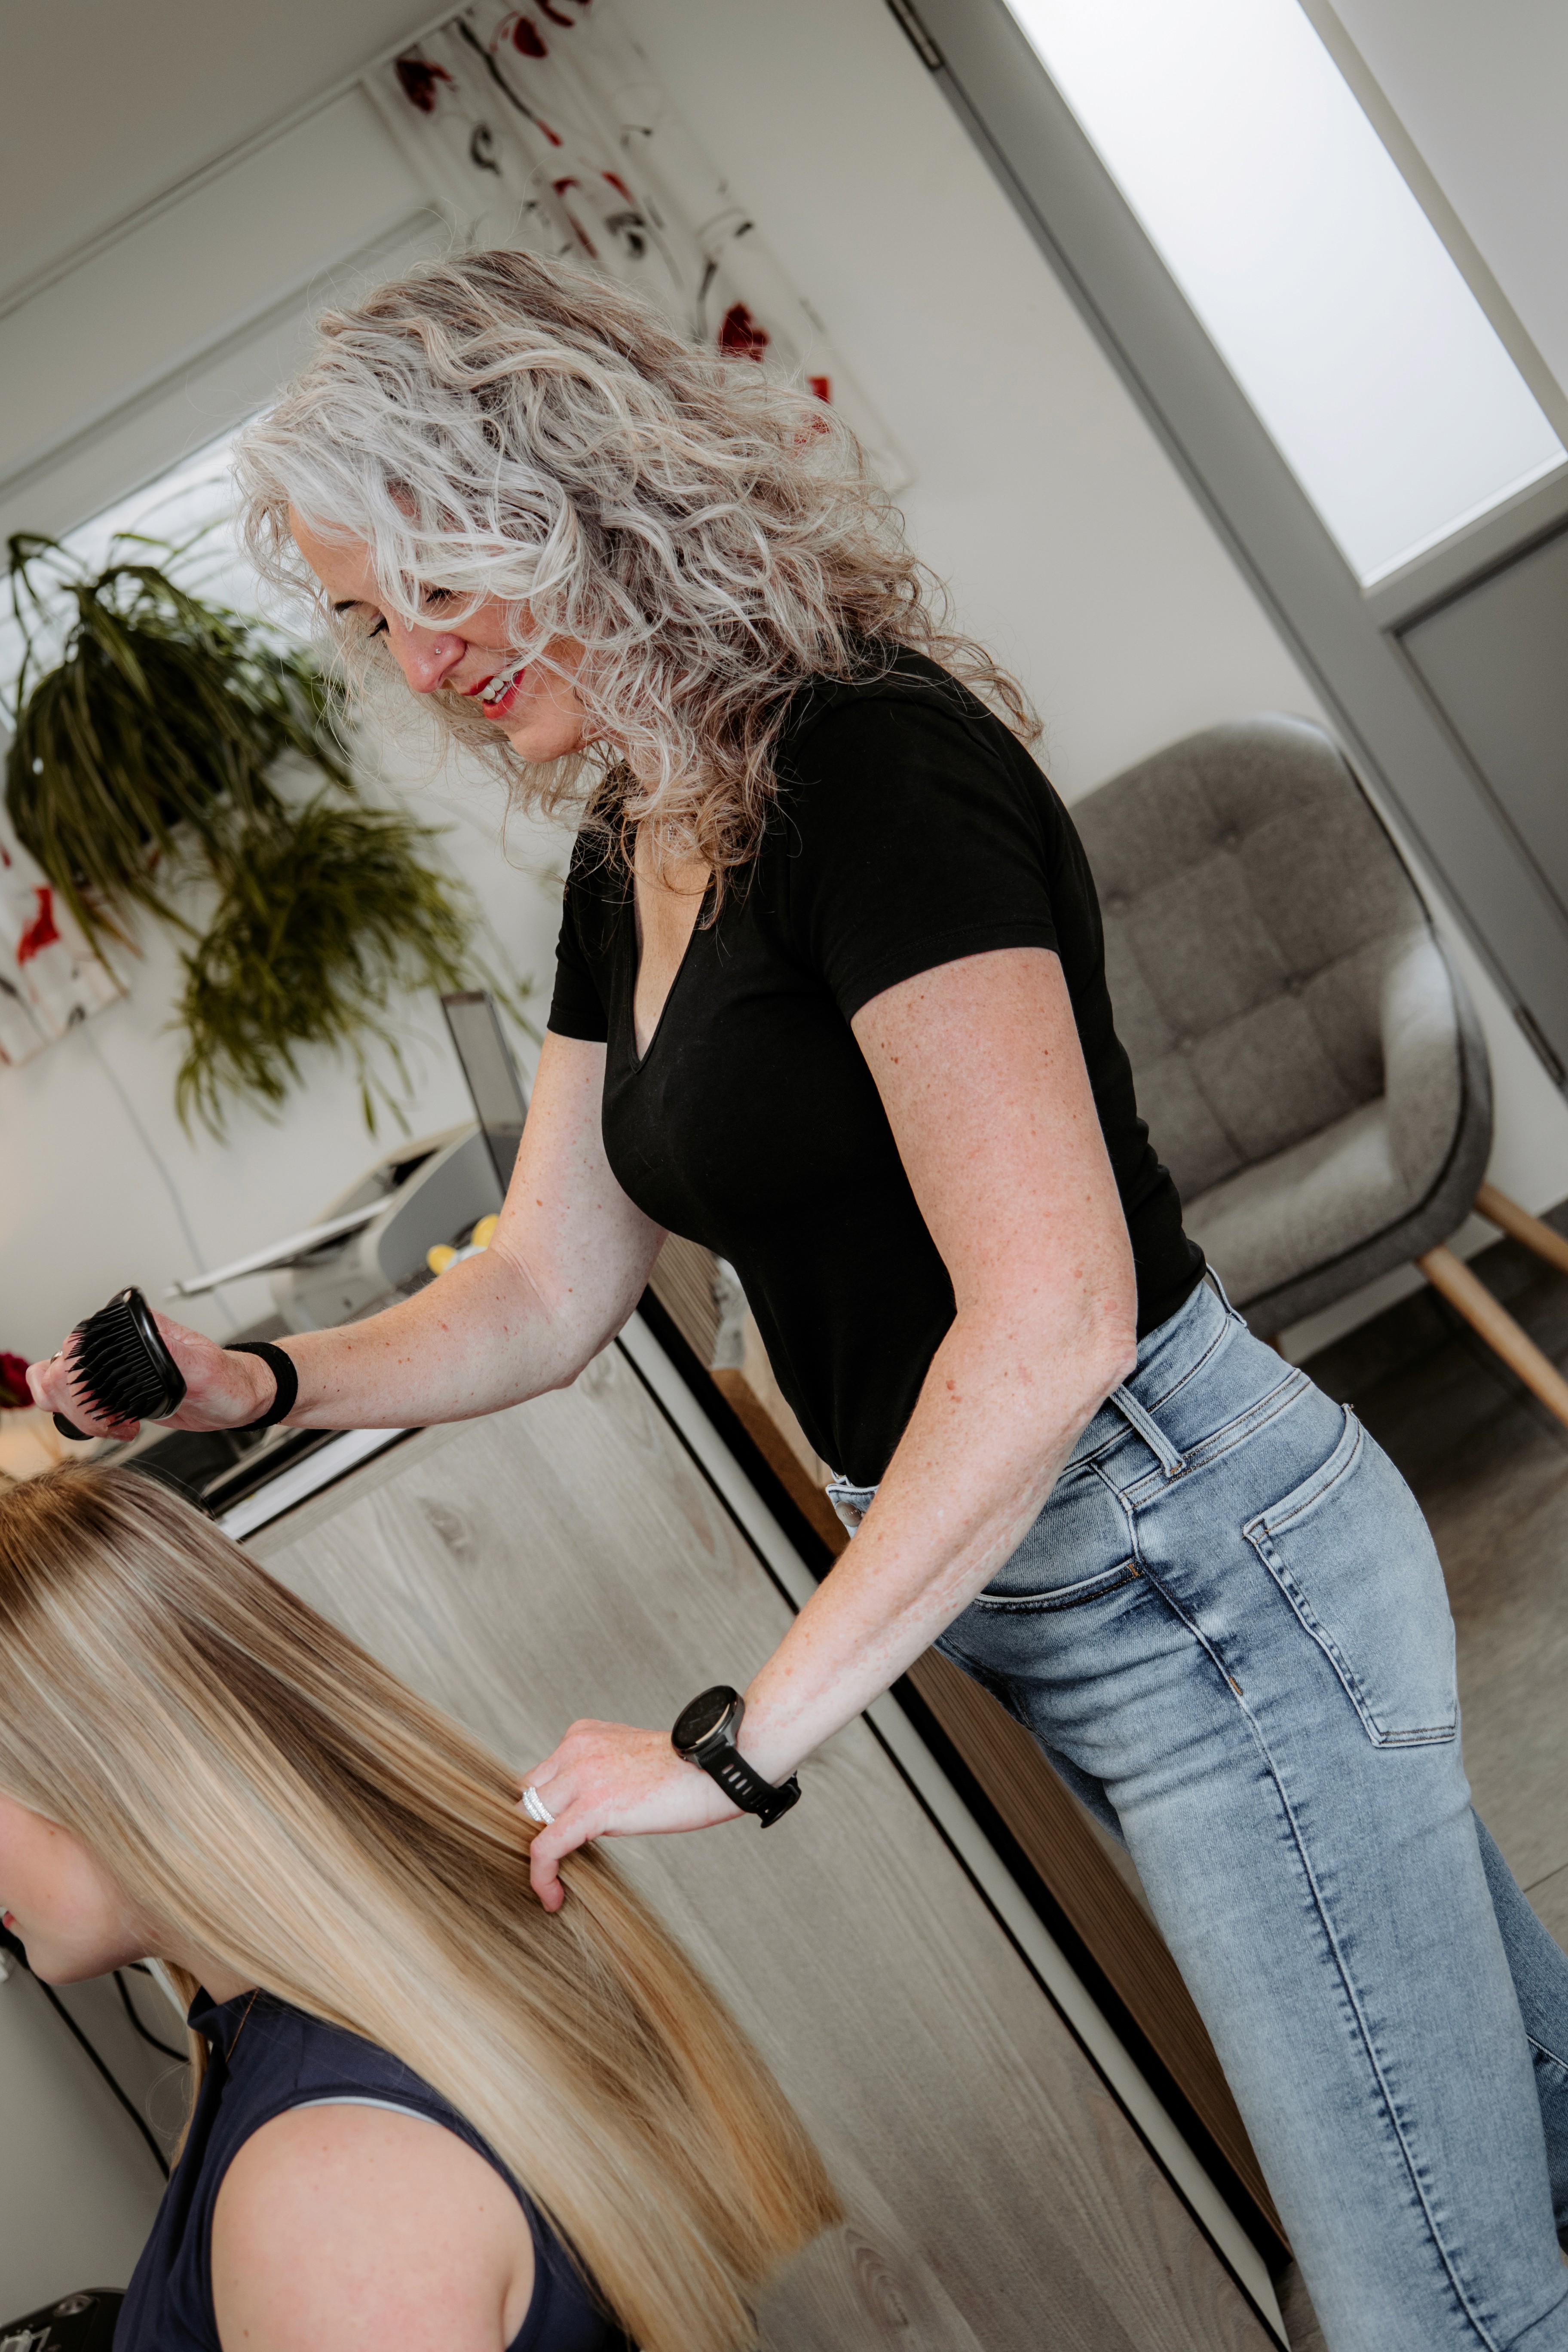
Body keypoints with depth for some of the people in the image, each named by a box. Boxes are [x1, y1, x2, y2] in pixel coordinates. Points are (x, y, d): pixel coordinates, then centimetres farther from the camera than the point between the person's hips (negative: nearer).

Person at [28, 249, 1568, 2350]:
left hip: (1187, 1558, -9)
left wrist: (742, 1743, -26)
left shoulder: (869, 764, -21)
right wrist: (259, 1383, -3)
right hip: (1029, 1592, 9)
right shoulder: (630, 864, 8)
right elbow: (549, 1288, 14)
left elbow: (1048, 1319, -28)